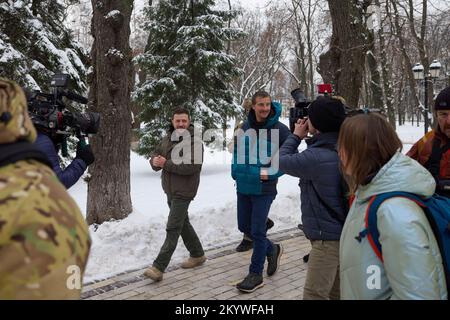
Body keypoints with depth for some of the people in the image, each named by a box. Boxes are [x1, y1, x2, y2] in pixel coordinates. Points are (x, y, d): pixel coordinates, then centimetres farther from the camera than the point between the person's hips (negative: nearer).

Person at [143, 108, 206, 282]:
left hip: (183, 191, -8)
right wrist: (155, 161, -13)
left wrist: (166, 164, -23)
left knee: (173, 228, -9)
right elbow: (155, 155, 12)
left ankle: (158, 267, -10)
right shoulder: (167, 139, 8)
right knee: (183, 223, 19)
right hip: (170, 190, 8)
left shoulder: (194, 142, -14)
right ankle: (197, 254, 36)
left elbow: (192, 167, -26)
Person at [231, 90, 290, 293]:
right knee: (244, 227, 15)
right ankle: (272, 249, 39)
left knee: (258, 231, -1)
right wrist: (235, 169, 3)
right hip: (243, 187, 6)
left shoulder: (280, 130, -11)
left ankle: (256, 274, 15)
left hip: (264, 188, -6)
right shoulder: (244, 128, 4)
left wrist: (270, 173, -18)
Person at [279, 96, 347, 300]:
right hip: (343, 232, 9)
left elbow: (282, 161, -11)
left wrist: (296, 136, 3)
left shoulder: (316, 157, -27)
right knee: (336, 292, 21)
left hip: (327, 237, -9)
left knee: (314, 294, -1)